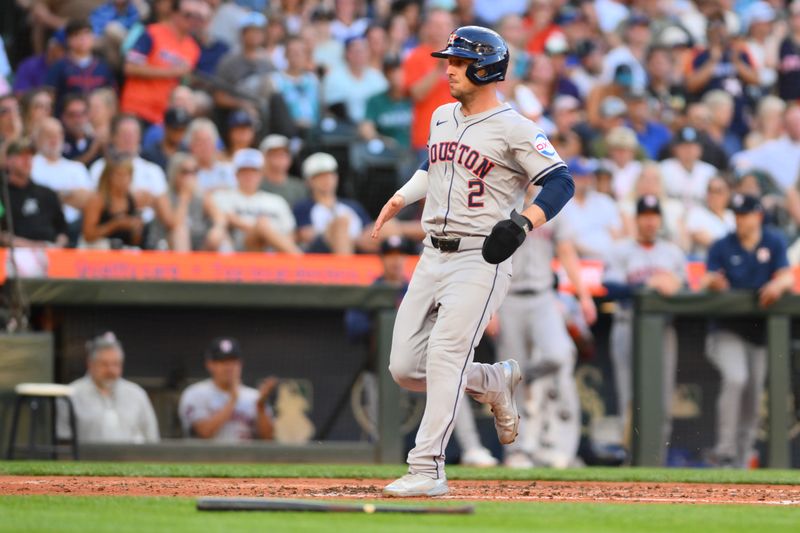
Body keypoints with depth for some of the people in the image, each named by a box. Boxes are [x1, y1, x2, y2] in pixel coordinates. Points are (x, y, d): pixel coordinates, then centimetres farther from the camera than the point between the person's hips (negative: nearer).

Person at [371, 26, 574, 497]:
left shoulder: (515, 129, -10)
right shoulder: (443, 118, 14)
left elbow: (561, 182, -15)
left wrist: (528, 219, -31)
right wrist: (402, 198, 18)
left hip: (482, 259, -8)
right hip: (434, 258, 8)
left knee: (444, 358, -19)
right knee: (405, 368, 3)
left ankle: (428, 470, -18)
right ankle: (496, 382, 27)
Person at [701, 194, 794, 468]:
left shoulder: (774, 242, 4)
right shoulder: (722, 247, -1)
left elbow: (787, 277, -3)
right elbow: (707, 281, -7)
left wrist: (778, 285, -27)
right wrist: (711, 282, -31)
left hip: (760, 329, 3)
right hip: (728, 328, -3)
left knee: (754, 393, 7)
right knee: (735, 379, -24)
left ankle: (743, 455, 19)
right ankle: (724, 451, -24)